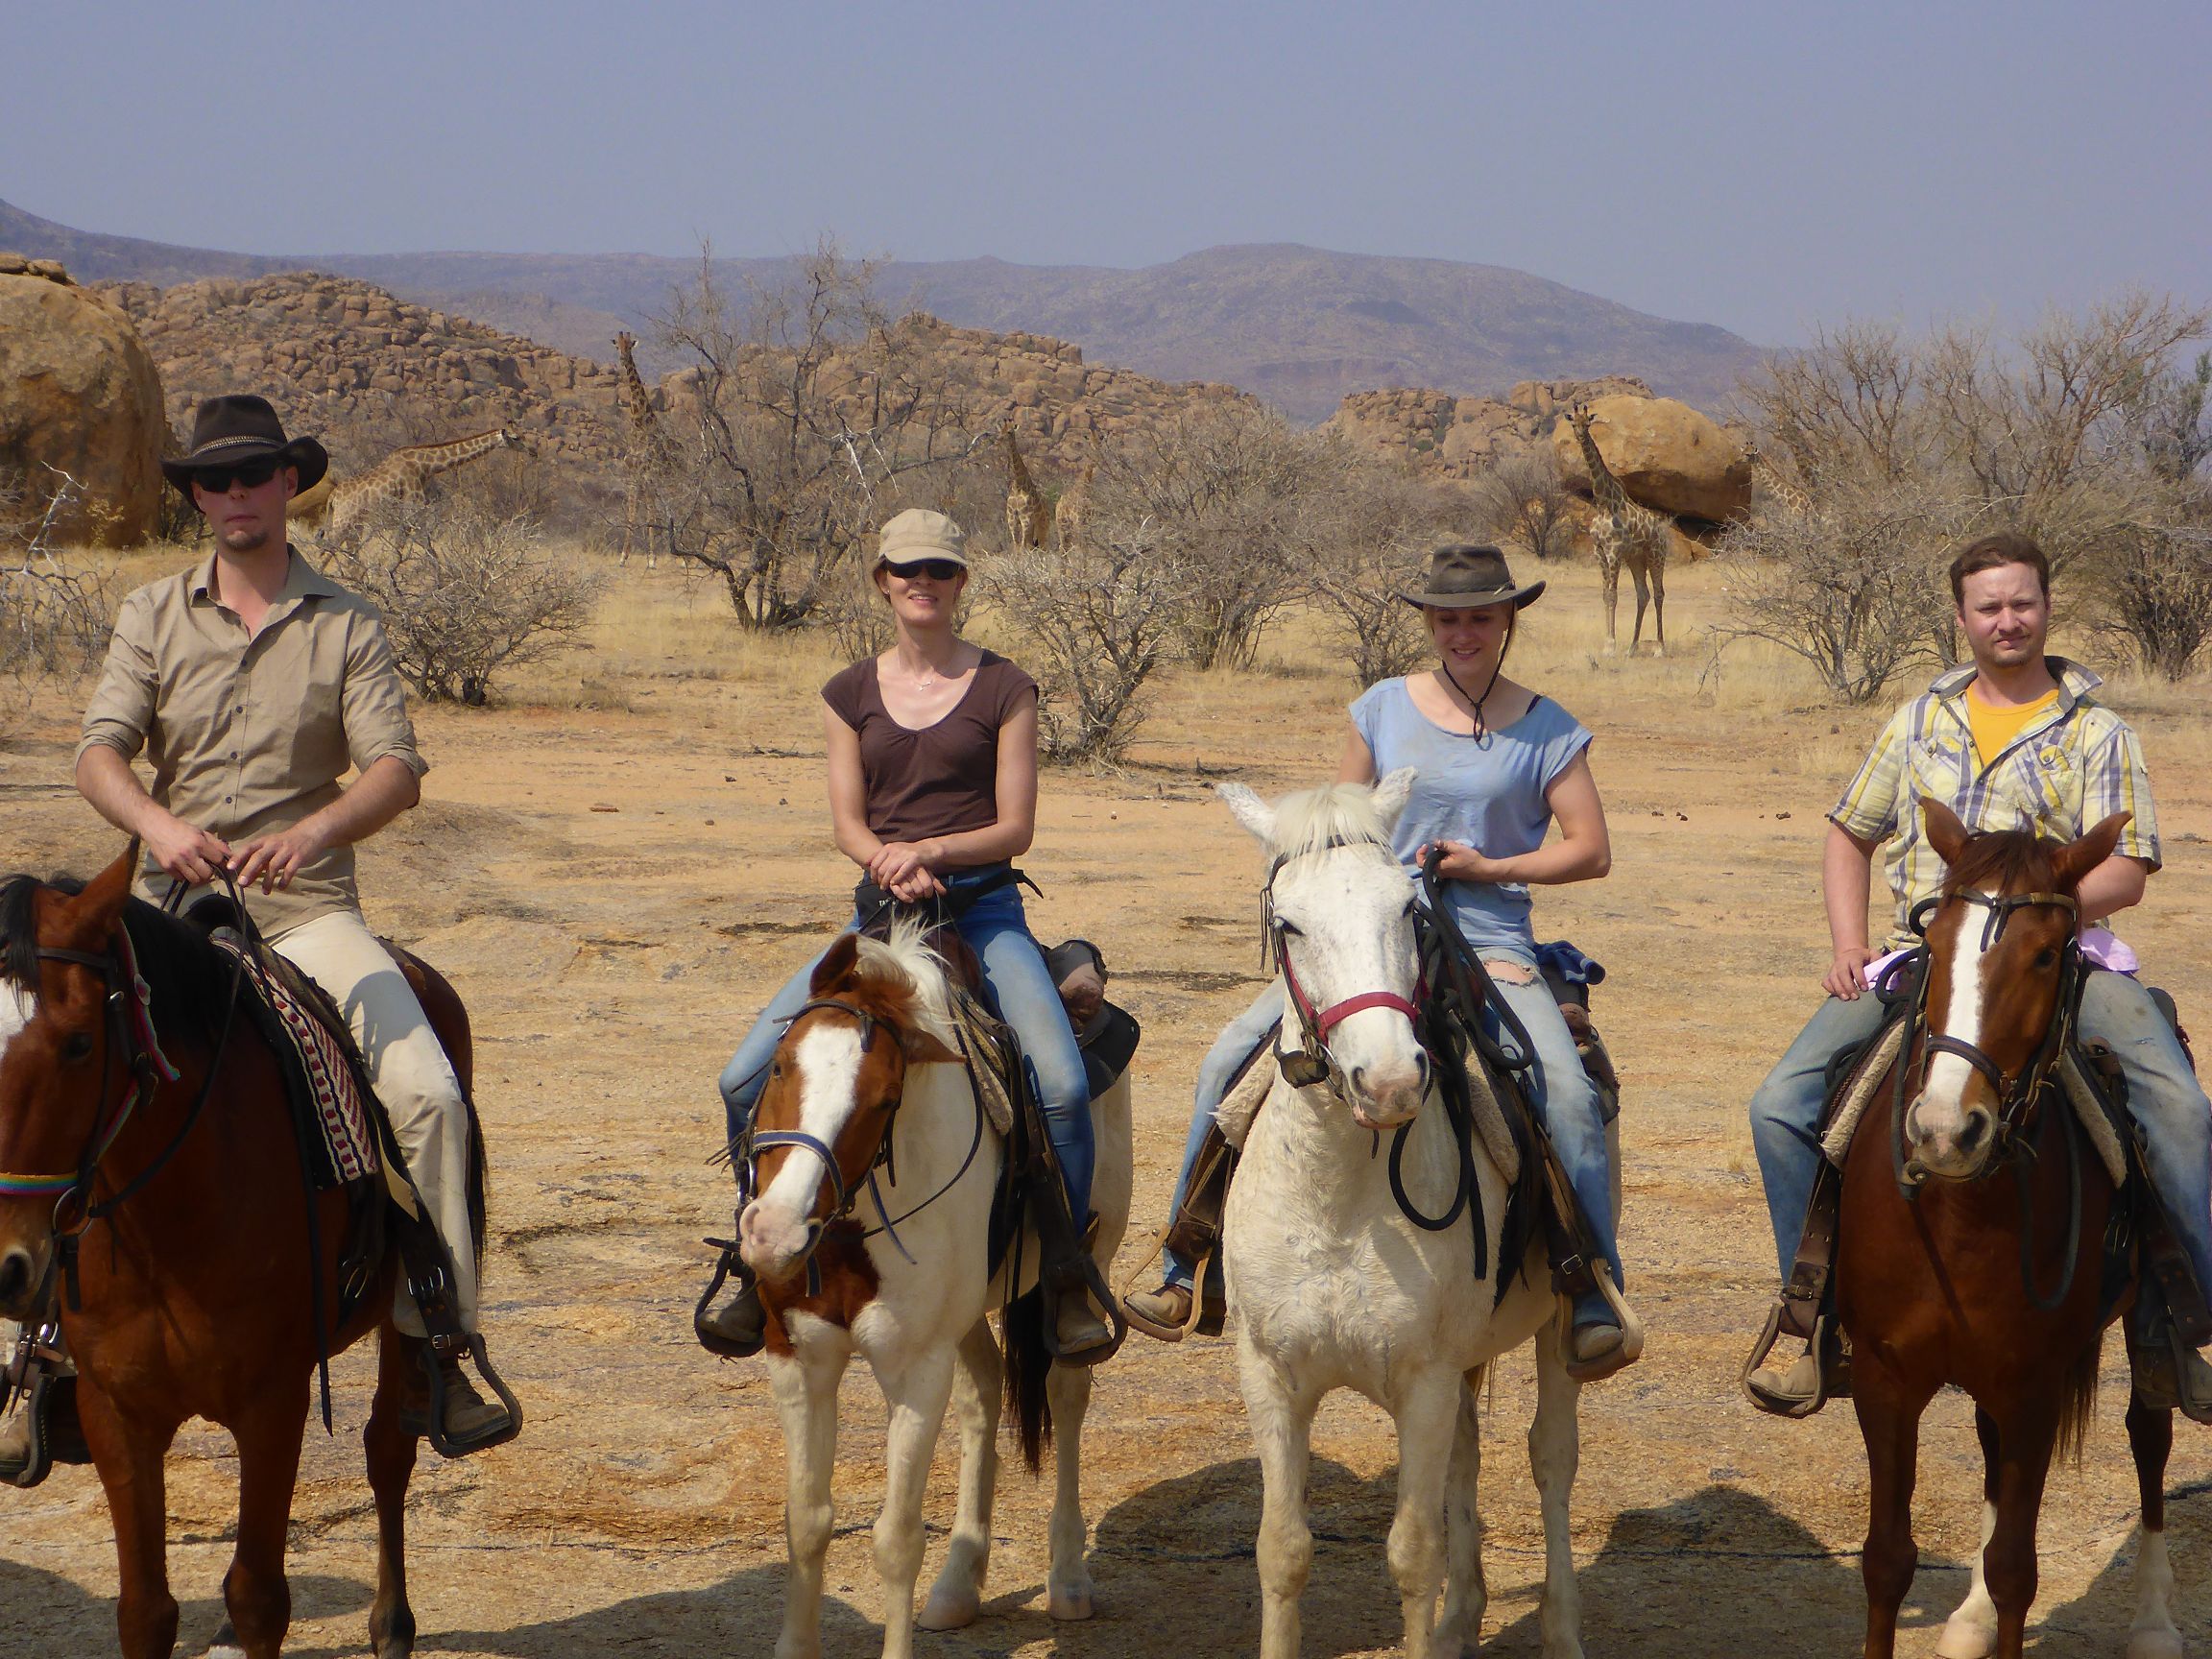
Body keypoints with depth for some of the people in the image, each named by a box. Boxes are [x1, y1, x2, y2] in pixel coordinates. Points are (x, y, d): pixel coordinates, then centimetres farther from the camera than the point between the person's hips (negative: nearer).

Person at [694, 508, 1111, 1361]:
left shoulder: (1003, 690, 3)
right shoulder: (850, 694, 11)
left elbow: (1015, 827, -1)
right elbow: (846, 823, 7)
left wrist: (930, 851, -18)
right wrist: (892, 865, -15)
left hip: (983, 908, -3)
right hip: (881, 908, 3)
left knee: (1064, 1086, -25)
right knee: (746, 1079, -12)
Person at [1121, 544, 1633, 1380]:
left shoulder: (1547, 730, 4)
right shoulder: (1384, 709, 9)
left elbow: (1591, 850, 2)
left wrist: (1489, 868, -8)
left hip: (1491, 943, -2)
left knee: (1568, 1091, -28)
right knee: (1231, 1059, -12)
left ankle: (1596, 1301, -16)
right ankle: (1186, 1271, -2)